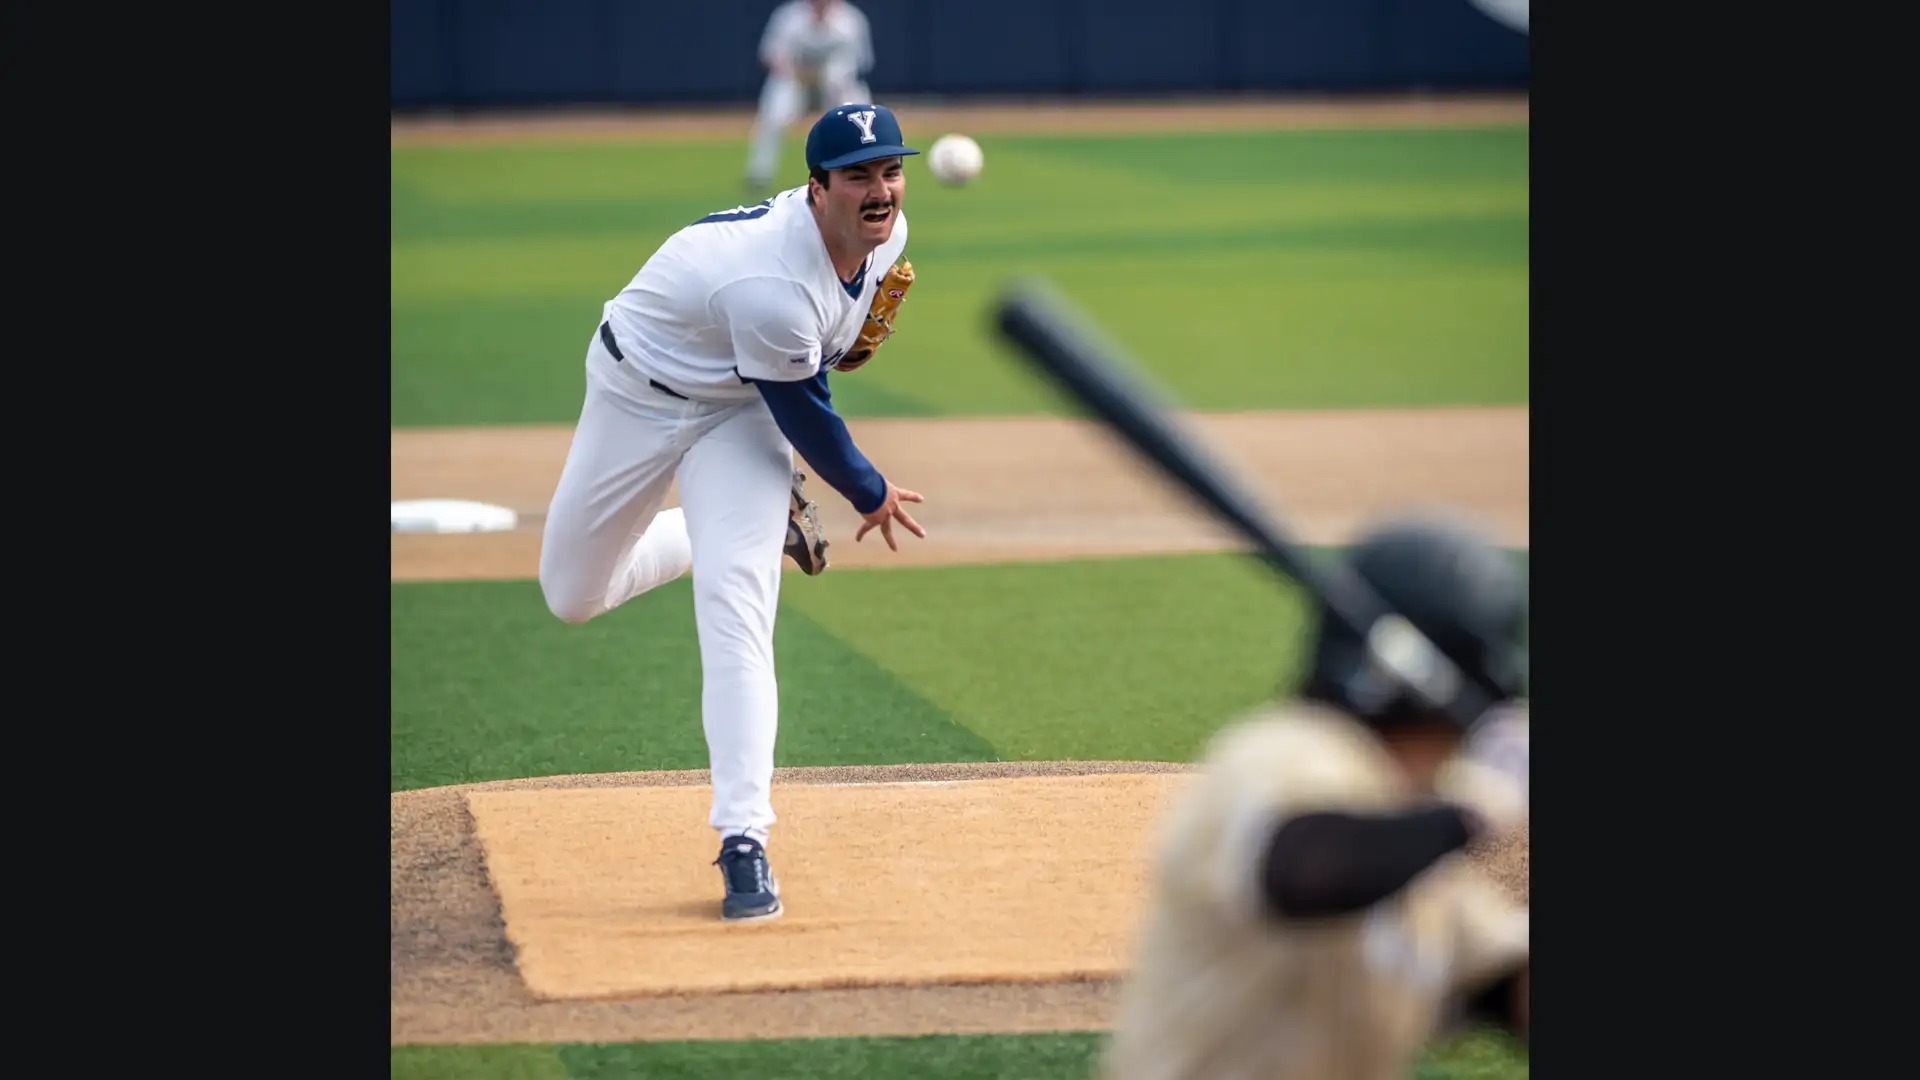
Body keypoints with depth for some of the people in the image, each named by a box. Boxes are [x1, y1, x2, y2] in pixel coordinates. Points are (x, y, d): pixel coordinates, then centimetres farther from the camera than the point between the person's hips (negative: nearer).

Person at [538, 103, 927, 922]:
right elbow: (803, 410, -23)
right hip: (638, 393, -4)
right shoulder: (771, 286, -39)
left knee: (733, 607, -16)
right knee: (573, 597, 10)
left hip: (740, 407, 4)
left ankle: (743, 840, -20)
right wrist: (870, 495, -8)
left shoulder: (885, 233, -18)